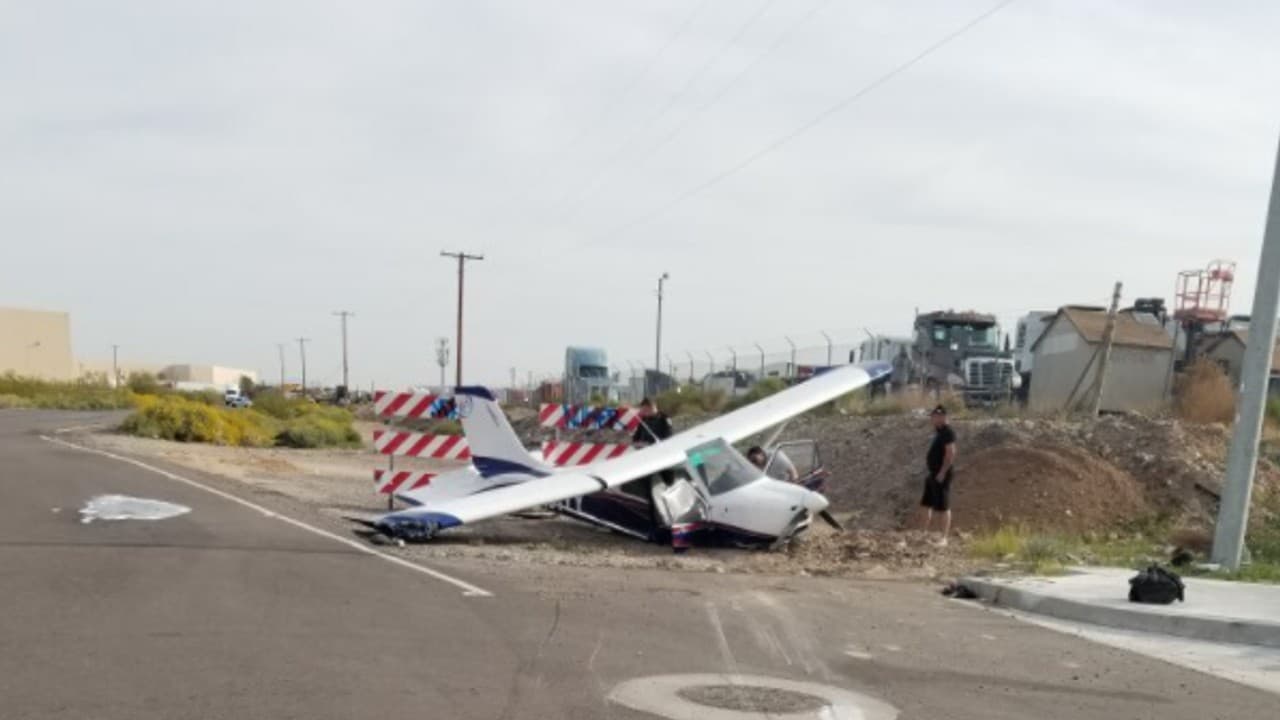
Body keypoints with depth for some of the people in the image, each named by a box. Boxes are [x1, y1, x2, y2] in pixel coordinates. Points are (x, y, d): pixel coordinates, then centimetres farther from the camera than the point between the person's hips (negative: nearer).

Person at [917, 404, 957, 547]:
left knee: (943, 507, -4)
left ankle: (944, 538, 2)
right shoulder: (938, 431, 15)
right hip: (933, 474, 10)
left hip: (941, 475, -10)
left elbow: (951, 453, -22)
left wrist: (942, 472, -23)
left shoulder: (947, 432, -15)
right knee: (925, 504, 15)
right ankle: (925, 533, 25)